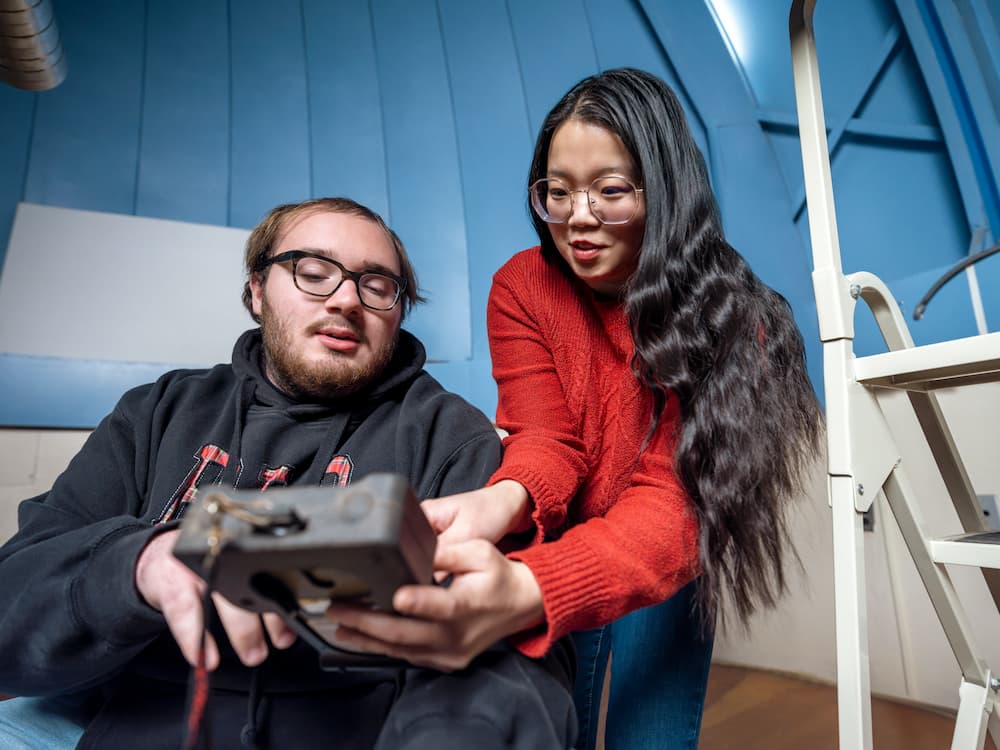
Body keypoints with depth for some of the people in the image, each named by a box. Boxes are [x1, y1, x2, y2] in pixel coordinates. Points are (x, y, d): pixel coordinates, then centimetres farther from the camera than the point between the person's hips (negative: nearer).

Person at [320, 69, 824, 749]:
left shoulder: (723, 312, -20)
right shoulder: (523, 288, -13)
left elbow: (674, 495, -32)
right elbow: (546, 439, -19)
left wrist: (525, 592, -51)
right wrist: (503, 500, -45)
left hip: (656, 563, 0)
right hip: (557, 537, 1)